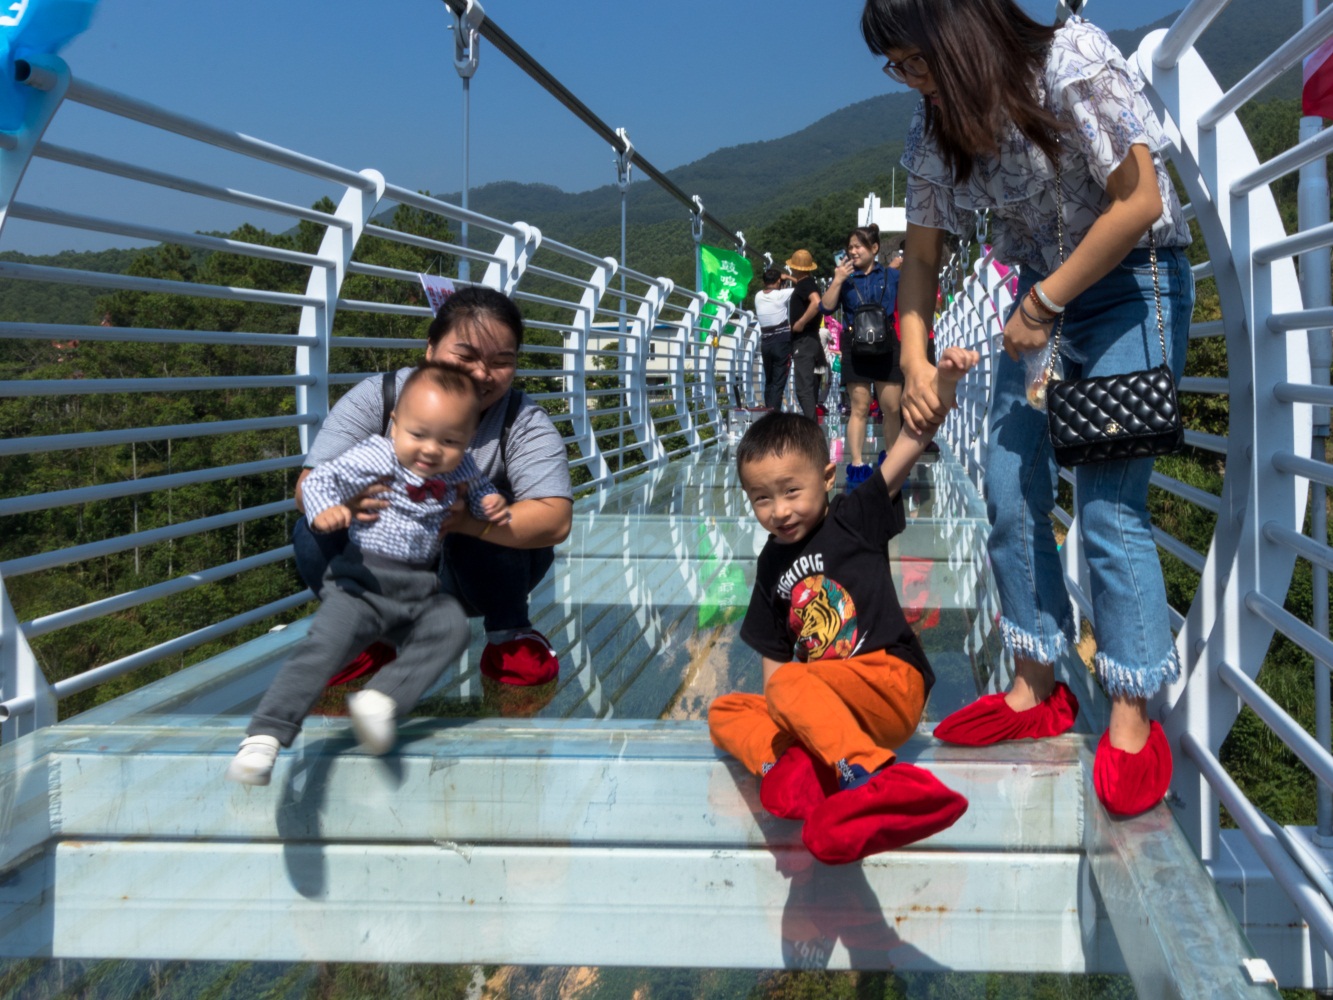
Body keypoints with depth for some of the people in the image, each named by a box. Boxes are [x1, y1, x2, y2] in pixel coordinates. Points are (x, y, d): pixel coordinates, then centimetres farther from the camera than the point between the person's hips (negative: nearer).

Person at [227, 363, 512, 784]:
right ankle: (264, 737, -28)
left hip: (419, 589, 5)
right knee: (324, 646, -24)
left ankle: (381, 700, -27)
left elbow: (480, 490, 28)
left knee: (452, 625, -23)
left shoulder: (460, 470, 7)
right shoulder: (375, 457, -8)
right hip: (363, 582, -5)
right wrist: (324, 510, -31)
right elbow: (320, 480, -9)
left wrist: (493, 506, 4)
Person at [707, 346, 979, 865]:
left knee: (790, 686, -31)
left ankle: (870, 778, -49)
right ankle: (791, 773, -30)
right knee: (725, 712, -2)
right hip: (826, 705, 7)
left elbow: (912, 439, -12)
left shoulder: (854, 519, 1)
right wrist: (780, 714, 1)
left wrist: (944, 380, -28)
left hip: (891, 683, -7)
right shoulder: (772, 563, 17)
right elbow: (774, 652, 19)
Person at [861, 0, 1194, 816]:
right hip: (1045, 296, 7)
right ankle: (1038, 691, 15)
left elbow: (1139, 201, -22)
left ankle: (1132, 721, -3)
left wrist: (1043, 304, -18)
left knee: (1108, 504, -13)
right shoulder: (937, 131, -1)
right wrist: (916, 360, -5)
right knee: (1012, 495, 1)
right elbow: (922, 257, 8)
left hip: (1134, 283, -7)